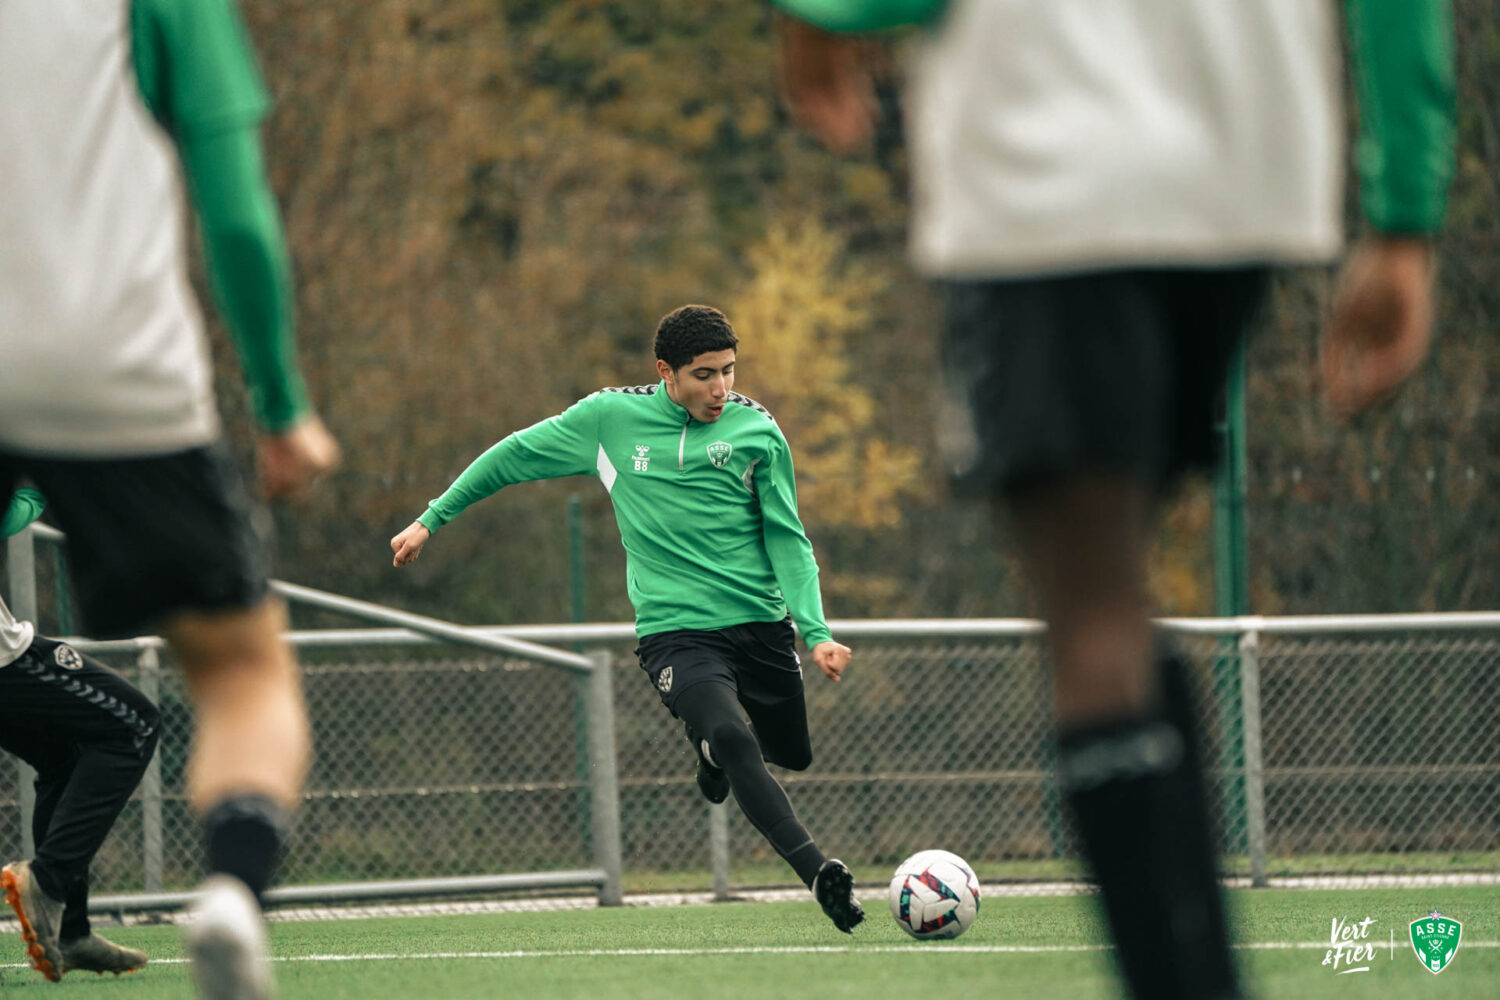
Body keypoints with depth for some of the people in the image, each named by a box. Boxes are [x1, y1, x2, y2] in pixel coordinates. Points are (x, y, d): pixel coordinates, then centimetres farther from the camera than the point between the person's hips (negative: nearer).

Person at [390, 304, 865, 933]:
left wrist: (816, 632, -9)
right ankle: (818, 875, -32)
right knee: (732, 740, -27)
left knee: (793, 756, 12)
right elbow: (516, 456, 13)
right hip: (675, 634, -3)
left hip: (761, 623, 3)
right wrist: (432, 519, 17)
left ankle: (716, 747, 47)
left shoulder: (756, 431, 1)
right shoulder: (609, 418, 0)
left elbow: (787, 540, 4)